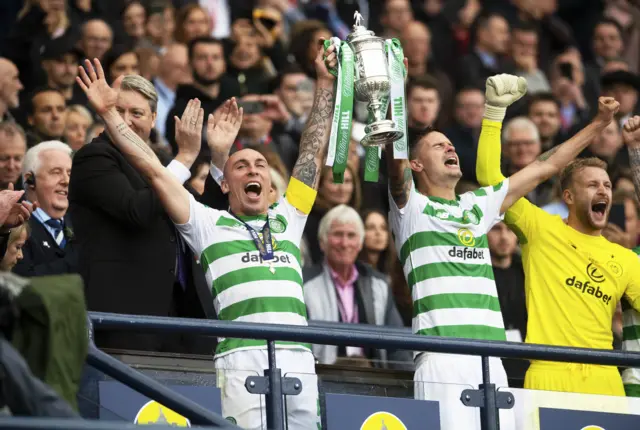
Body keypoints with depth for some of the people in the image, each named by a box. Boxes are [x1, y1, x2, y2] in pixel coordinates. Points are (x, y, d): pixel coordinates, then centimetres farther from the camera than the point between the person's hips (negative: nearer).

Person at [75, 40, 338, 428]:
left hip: (299, 357, 4)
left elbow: (314, 153, 27)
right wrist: (109, 114, 10)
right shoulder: (209, 224, 17)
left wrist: (325, 83, 26)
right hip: (242, 357, -4)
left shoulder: (287, 219, 26)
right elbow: (154, 170, 13)